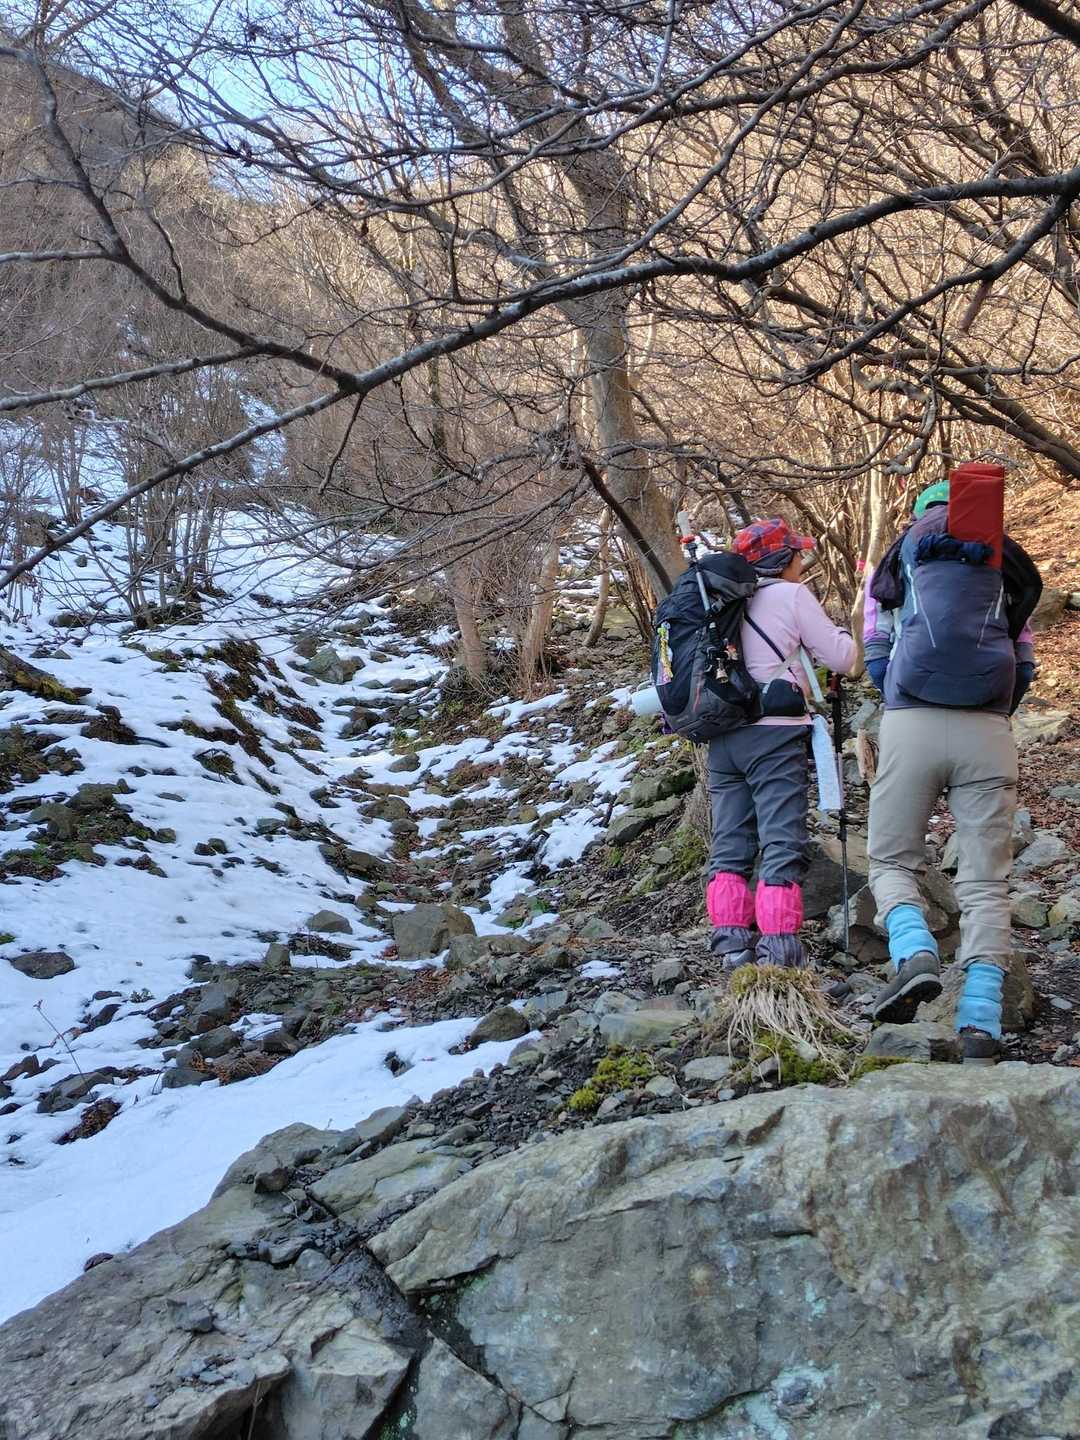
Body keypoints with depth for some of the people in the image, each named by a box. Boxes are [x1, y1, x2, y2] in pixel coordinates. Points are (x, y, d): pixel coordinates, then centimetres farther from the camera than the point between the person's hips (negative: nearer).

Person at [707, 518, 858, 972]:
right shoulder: (792, 595, -2)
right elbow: (841, 658, 0)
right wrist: (841, 634, 20)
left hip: (723, 735, 6)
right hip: (775, 733, -6)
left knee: (730, 845, 9)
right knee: (783, 845, -6)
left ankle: (732, 944, 7)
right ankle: (778, 949, -11)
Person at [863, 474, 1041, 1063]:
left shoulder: (896, 560, 16)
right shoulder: (1004, 570, 20)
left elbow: (874, 659, 17)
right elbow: (1025, 665, 21)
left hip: (910, 726, -1)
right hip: (988, 733, 1)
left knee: (891, 860, 10)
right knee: (985, 881, 2)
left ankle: (914, 953, -18)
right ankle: (980, 1023, -8)